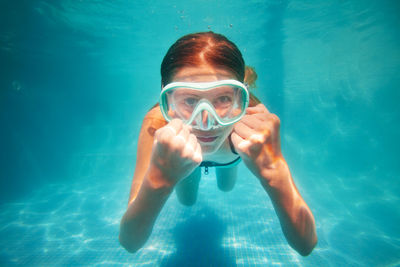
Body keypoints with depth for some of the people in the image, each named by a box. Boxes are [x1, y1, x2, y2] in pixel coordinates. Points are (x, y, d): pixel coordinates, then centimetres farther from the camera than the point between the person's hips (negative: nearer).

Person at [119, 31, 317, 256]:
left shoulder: (258, 126, -44)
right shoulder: (157, 124, -45)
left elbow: (306, 245, -42)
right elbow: (130, 243, -43)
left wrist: (272, 168, -61)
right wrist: (160, 180, -64)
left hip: (229, 157, 1)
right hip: (183, 161, 0)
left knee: (227, 187, 33)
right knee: (187, 201, 30)